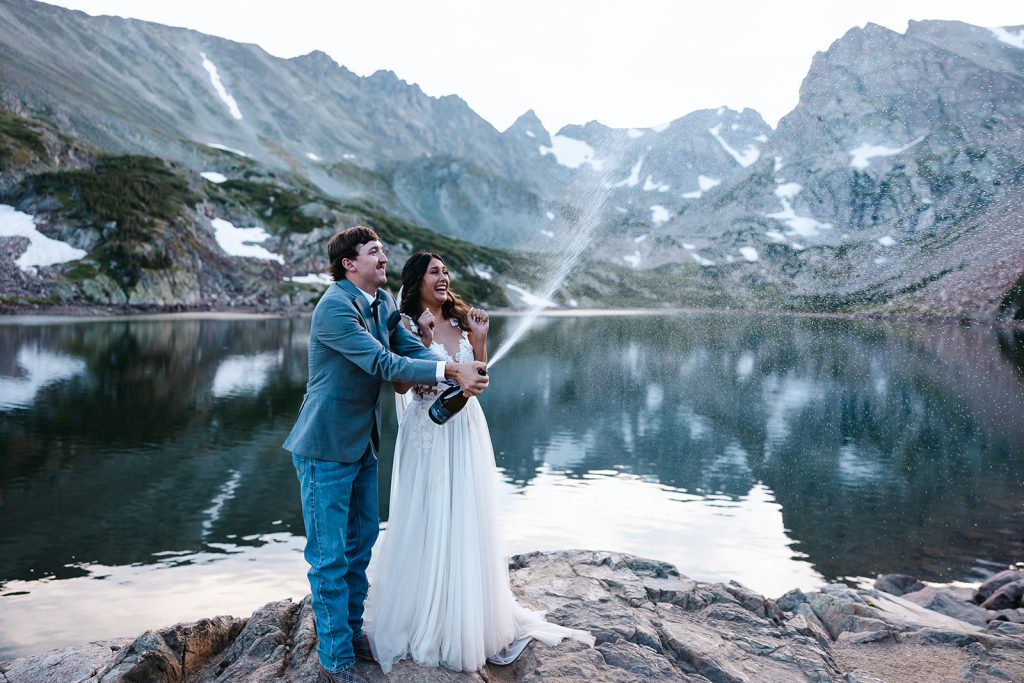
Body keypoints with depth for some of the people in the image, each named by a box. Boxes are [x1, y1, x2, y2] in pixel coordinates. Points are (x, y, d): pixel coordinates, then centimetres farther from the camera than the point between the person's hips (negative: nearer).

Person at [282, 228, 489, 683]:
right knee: (330, 556, 2)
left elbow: (412, 348, 0)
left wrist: (459, 374, -18)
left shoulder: (384, 303, 6)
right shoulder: (335, 307, -21)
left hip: (363, 444, 9)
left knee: (361, 542, 19)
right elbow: (382, 363, -28)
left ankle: (352, 630, 36)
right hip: (327, 447, -9)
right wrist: (450, 370, -30)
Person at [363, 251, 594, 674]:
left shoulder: (462, 320, 8)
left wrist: (480, 339, -2)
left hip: (466, 431, 5)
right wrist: (423, 338, -20)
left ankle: (472, 620, 30)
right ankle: (422, 621, 22)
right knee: (428, 524, 3)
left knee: (469, 522, 13)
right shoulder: (407, 324, -6)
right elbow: (401, 385, -15)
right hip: (429, 432, -5)